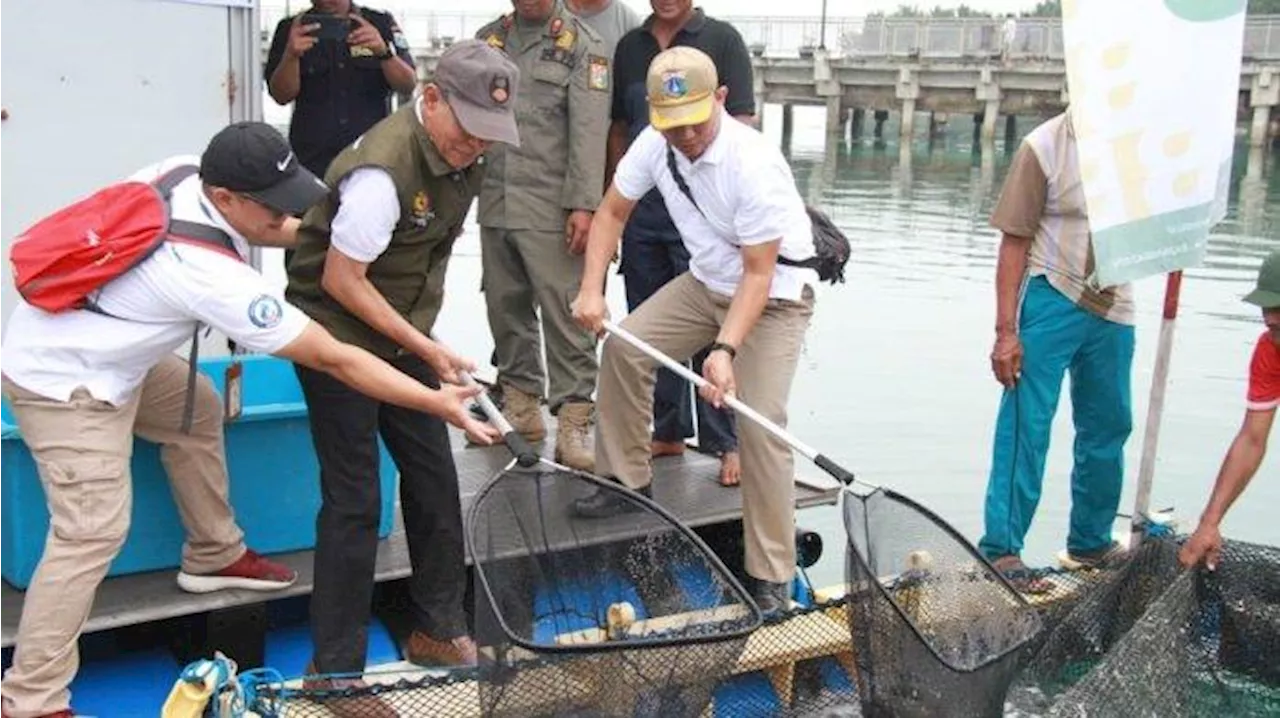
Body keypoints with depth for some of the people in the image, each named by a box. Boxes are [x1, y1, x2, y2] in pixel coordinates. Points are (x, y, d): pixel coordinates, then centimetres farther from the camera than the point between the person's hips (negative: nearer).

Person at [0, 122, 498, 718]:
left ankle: (213, 555, 36)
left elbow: (236, 224, 15)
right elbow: (335, 360, -28)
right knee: (93, 532, -13)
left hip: (98, 351, 10)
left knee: (196, 411, 20)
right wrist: (440, 404, -24)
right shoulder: (215, 276, -32)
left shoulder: (181, 172, -11)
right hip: (65, 385, -10)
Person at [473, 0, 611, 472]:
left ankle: (573, 420, -3)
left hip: (551, 209, -5)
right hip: (495, 202, 6)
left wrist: (583, 205, -16)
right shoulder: (488, 39, 15)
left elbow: (589, 131, -9)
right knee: (505, 307, 11)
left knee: (564, 312, -7)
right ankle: (521, 404, 24)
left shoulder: (581, 45, -1)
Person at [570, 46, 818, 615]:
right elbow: (612, 211, 0)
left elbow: (759, 274, -27)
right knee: (624, 347, -5)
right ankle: (628, 480, 14)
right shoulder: (655, 143, -12)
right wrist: (591, 289, -12)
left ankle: (771, 577, -5)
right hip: (707, 282, 7)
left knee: (759, 425, -16)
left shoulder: (754, 164, -31)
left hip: (774, 295, -7)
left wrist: (724, 349, -37)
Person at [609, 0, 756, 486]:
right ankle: (666, 431, 22)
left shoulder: (722, 39, 1)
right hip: (640, 208, 5)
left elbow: (743, 127, -3)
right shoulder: (629, 47, 14)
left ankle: (727, 442, 2)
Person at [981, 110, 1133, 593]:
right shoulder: (1045, 147, -9)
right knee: (1026, 425, -5)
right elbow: (1014, 243, -10)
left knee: (1109, 427, 14)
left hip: (1114, 307, 6)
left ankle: (1091, 541, 30)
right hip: (1052, 300, -6)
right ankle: (1001, 549, 2)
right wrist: (1006, 331, -14)